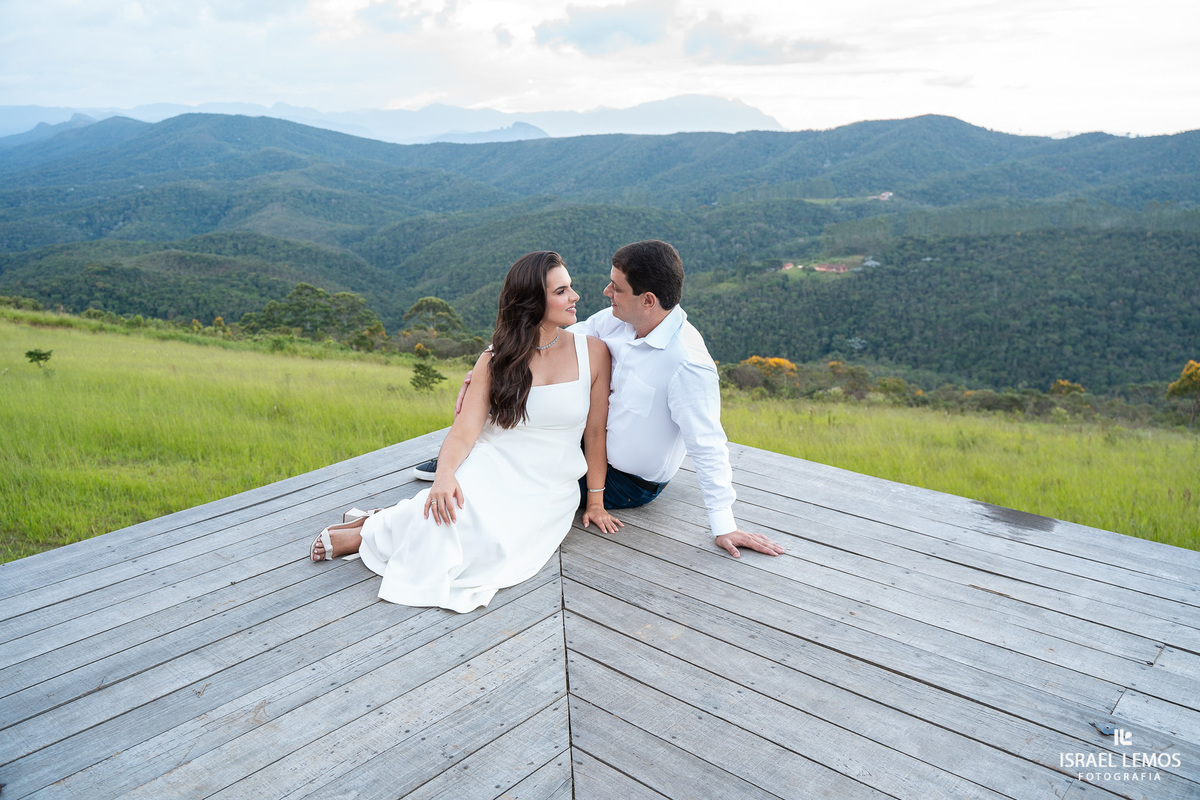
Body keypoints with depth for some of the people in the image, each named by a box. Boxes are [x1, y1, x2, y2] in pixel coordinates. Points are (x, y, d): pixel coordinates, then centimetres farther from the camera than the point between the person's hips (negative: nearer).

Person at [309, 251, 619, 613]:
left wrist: (595, 501, 5)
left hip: (547, 492, 0)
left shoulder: (592, 352, -3)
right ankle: (374, 530, -8)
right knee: (453, 509, -35)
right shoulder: (496, 361, 0)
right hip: (492, 465, 0)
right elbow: (464, 430, -8)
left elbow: (596, 431, 1)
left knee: (493, 539, -30)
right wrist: (444, 474, -29)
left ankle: (381, 533, -11)